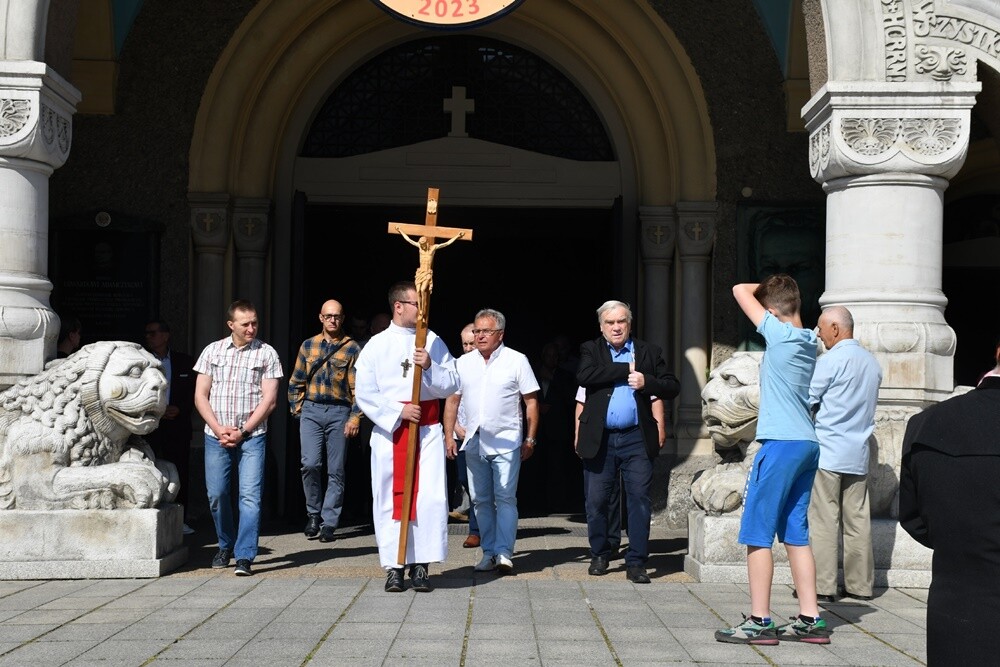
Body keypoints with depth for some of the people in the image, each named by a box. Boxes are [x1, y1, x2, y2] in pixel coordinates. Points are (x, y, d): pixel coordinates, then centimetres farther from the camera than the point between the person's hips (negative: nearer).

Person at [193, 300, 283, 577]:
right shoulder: (212, 351, 9)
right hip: (216, 436, 2)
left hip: (252, 435, -2)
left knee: (250, 496, -8)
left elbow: (269, 400, -2)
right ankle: (226, 546, 27)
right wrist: (218, 428, -6)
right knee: (216, 494, 5)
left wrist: (242, 431, -9)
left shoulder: (266, 353, 3)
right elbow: (200, 396, 7)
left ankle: (244, 557, -6)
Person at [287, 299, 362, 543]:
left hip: (339, 413, -1)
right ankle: (314, 514, 8)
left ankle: (329, 523, 7)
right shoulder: (308, 345, 11)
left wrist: (355, 417, -8)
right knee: (310, 464, -11)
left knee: (335, 470, 0)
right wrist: (297, 408, 7)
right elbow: (296, 381, 15)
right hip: (311, 411, 1)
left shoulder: (353, 349, 3)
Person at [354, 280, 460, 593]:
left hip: (427, 429, 1)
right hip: (389, 429, -1)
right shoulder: (376, 345, 3)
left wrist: (430, 367, -12)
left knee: (430, 496, -7)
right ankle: (393, 566, 9)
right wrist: (398, 410, -11)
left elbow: (453, 384, 4)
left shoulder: (433, 342, 8)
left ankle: (420, 565, 3)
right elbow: (364, 394, -1)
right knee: (391, 497, 1)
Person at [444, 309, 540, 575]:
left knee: (505, 498, -8)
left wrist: (530, 439, -4)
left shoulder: (517, 361, -2)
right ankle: (489, 553, 15)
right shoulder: (463, 363, 9)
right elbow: (452, 401, 12)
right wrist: (449, 436, 5)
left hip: (506, 442, -4)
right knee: (481, 500, 7)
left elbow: (531, 402, -1)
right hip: (473, 442, 4)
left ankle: (503, 553, -6)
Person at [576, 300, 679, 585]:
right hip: (599, 440, 0)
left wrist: (647, 382, -14)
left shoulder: (648, 352, 9)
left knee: (640, 499, -2)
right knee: (596, 501, 6)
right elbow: (584, 377, -14)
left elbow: (672, 387, 5)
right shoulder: (591, 350, 7)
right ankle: (600, 555, 24)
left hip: (636, 439, 0)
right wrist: (626, 370, -11)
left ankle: (636, 563, 5)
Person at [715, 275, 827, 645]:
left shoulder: (781, 333, -11)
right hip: (808, 445, 8)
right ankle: (810, 620, 13)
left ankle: (759, 621, -1)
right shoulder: (809, 341, 11)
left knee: (757, 534, -2)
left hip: (781, 444, -8)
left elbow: (740, 290, -7)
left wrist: (765, 287, 12)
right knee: (795, 535, 11)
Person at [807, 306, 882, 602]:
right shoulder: (872, 362, 12)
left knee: (823, 520, -4)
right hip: (858, 454, 7)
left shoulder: (830, 360, -10)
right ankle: (860, 584, 11)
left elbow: (806, 401, -7)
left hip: (827, 452, -7)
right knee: (857, 520, 8)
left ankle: (823, 586, -4)